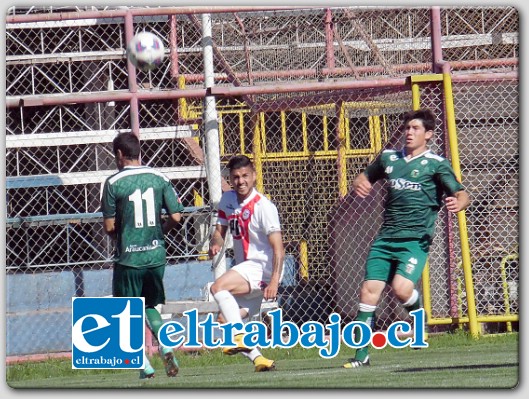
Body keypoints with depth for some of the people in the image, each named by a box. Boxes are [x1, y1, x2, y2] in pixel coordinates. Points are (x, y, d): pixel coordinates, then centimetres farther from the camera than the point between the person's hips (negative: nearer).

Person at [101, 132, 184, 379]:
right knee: (150, 306, 22)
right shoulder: (159, 178, 2)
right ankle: (166, 346, -2)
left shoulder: (114, 183, -9)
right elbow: (175, 217, -1)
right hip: (156, 255, 4)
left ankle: (145, 367, -1)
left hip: (128, 257, -4)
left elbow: (109, 227, -8)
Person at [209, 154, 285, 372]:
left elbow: (278, 247, -19)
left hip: (261, 267, -8)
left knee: (218, 287, -27)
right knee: (225, 320, 2)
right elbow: (220, 230, 16)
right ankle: (258, 358, 3)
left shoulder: (263, 206, -16)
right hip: (245, 267, 8)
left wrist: (274, 281, -29)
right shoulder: (227, 199, 6)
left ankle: (241, 338, -27)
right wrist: (215, 244, -10)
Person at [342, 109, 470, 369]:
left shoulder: (436, 164, 1)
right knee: (369, 290, -6)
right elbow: (364, 178, 30)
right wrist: (359, 185, 5)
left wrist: (458, 204, -29)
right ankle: (361, 355, 0)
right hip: (386, 237, 5)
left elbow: (462, 195, -4)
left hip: (416, 239, -5)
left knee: (401, 288, -24)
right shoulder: (389, 158, 15)